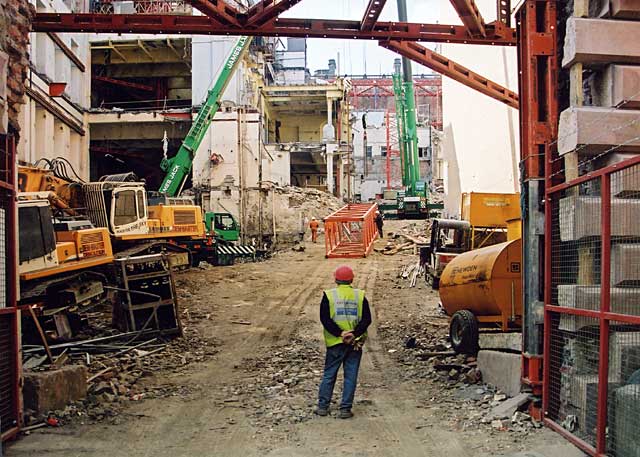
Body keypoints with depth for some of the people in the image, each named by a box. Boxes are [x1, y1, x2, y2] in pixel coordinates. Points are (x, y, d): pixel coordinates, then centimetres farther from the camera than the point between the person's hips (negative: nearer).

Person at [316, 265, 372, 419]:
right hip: (355, 343, 1)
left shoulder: (329, 295, -3)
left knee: (329, 374, 10)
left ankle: (322, 406, 13)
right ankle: (345, 409, 6)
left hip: (335, 343, 0)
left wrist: (340, 334, -13)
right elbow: (367, 319, -6)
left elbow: (325, 319, -11)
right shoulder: (360, 296, 1)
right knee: (350, 376, 6)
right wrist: (354, 334, -14)